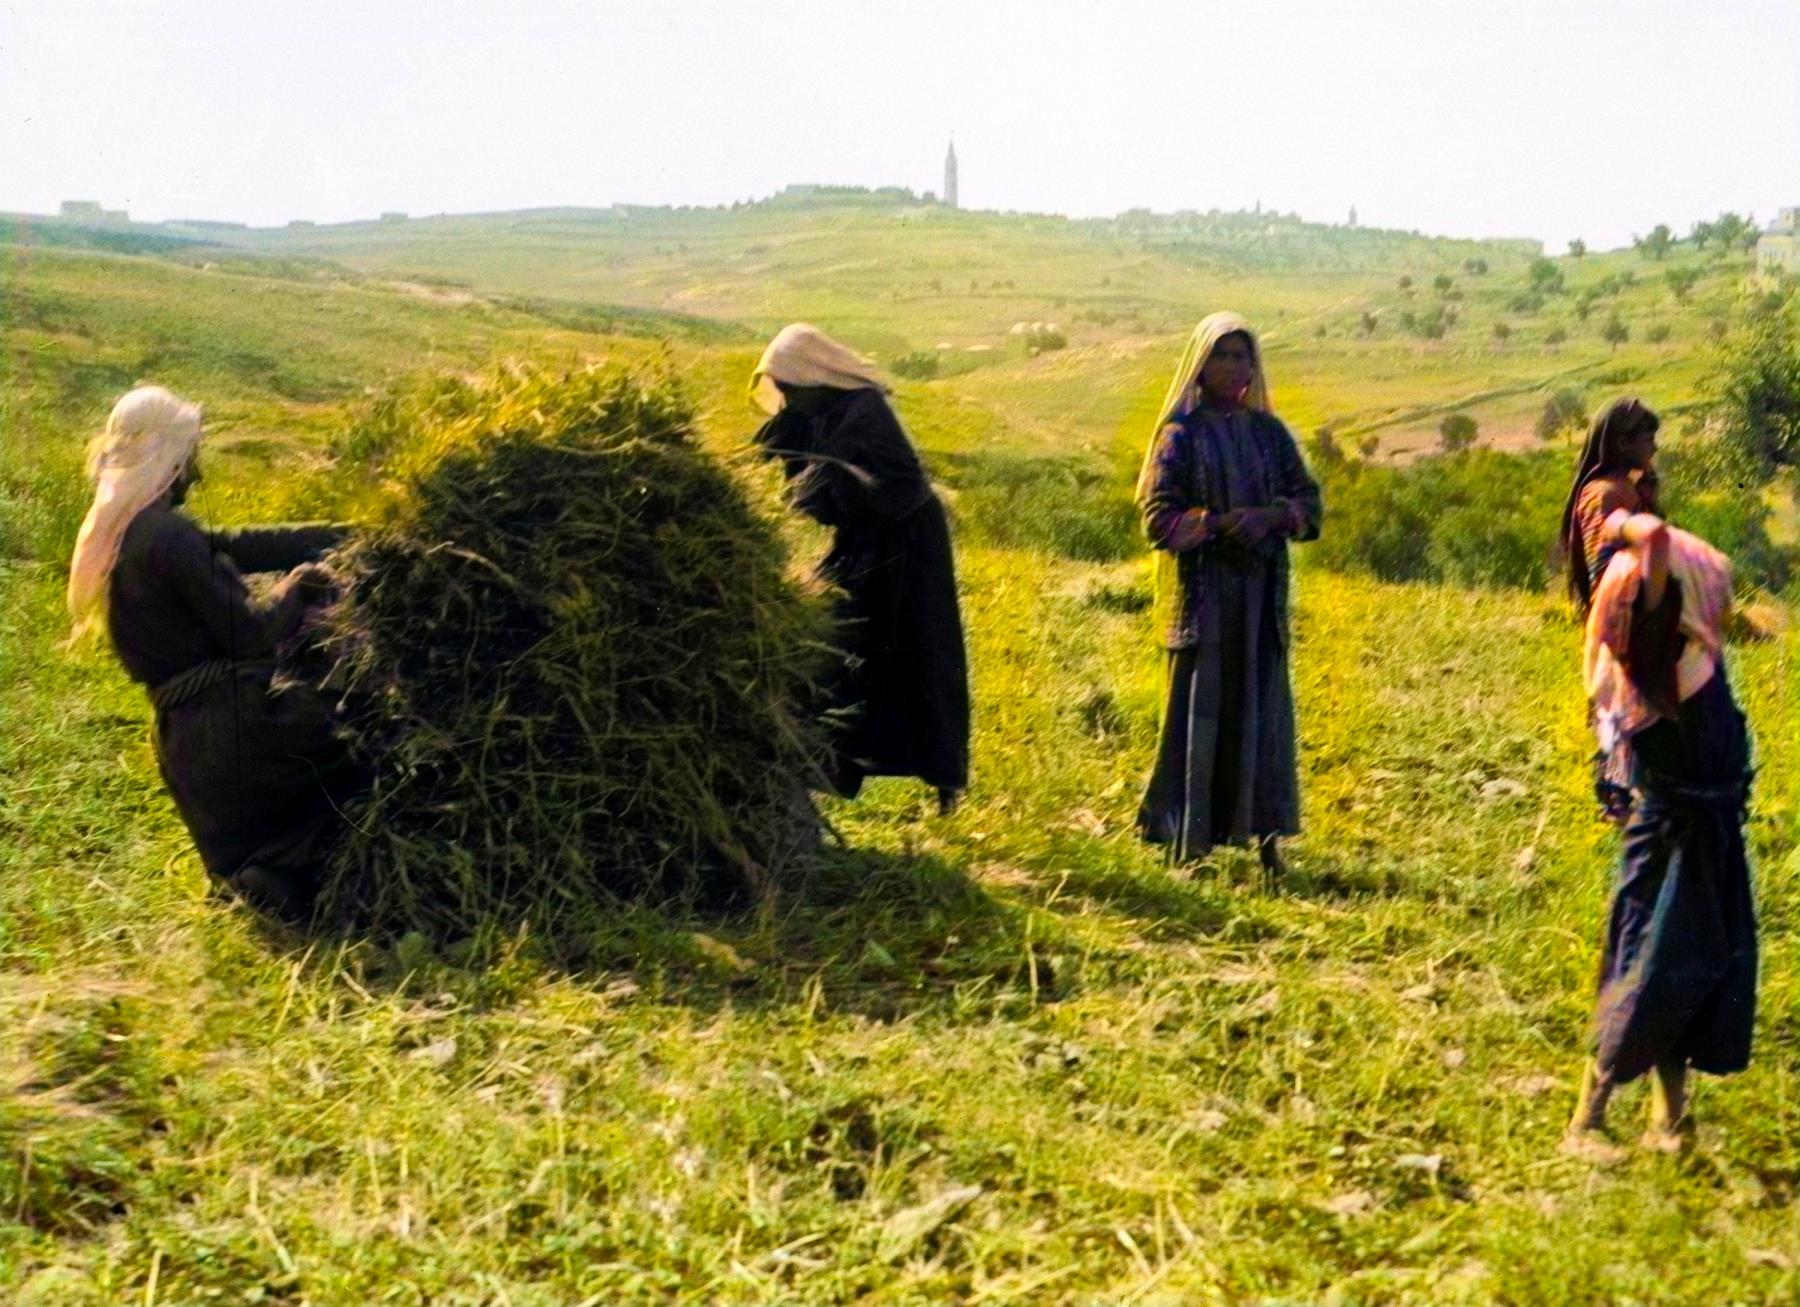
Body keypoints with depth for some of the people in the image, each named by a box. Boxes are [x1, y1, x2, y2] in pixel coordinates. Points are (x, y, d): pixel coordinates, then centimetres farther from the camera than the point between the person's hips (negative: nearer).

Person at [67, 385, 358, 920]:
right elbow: (251, 635, -17)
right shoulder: (169, 538, -19)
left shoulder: (114, 534, 11)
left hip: (187, 735, 9)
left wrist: (337, 536, 14)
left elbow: (237, 545, 13)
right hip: (233, 721, -9)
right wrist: (294, 588, 3)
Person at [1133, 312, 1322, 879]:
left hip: (1262, 595, 4)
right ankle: (1188, 845, 5)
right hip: (1202, 595, -4)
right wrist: (1219, 523, -20)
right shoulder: (1181, 434, -1)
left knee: (1263, 713, 4)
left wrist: (1270, 516, -13)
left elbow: (1310, 502, 8)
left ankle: (1266, 841, 12)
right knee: (1199, 714, -2)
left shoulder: (1269, 433, 10)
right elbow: (1158, 515, -7)